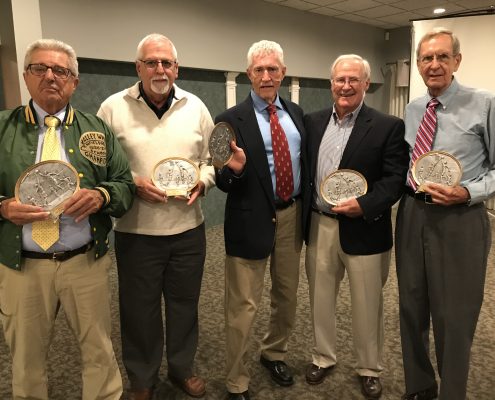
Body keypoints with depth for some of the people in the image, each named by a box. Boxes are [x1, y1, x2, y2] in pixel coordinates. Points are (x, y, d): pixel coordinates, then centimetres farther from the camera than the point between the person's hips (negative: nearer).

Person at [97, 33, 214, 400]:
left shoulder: (195, 107, 5)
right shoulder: (113, 108, -3)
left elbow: (212, 157, 10)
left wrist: (202, 182, -8)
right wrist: (133, 183, -15)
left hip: (188, 227, 3)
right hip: (136, 229, -2)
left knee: (185, 303, 16)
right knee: (140, 308, 11)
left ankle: (182, 368, 40)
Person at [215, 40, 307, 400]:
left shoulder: (295, 112, 8)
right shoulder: (232, 119, -9)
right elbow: (223, 182, -10)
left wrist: (307, 206, 11)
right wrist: (235, 168, -32)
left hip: (292, 216, 6)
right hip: (253, 221, -5)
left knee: (287, 296, 20)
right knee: (243, 306, 2)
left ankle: (274, 353, 45)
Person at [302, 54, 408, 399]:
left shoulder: (388, 126, -6)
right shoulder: (313, 122, 6)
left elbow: (396, 179, -10)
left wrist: (364, 205, -23)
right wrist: (303, 216, -1)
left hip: (364, 229, -3)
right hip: (319, 226, 4)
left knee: (367, 305, 12)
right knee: (320, 298, 17)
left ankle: (370, 368, 34)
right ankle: (323, 357, 38)